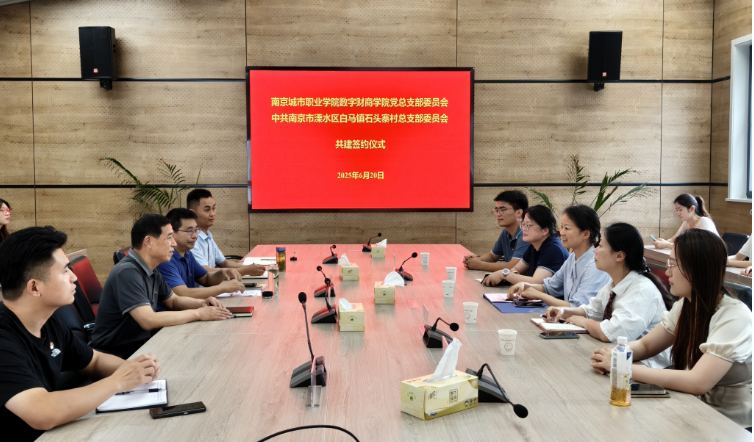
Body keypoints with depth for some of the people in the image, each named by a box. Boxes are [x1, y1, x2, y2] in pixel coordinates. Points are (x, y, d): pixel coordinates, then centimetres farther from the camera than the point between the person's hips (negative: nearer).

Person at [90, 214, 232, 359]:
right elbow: (149, 320, -30)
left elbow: (173, 301, 21)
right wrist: (198, 313, -22)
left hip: (142, 341, 9)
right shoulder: (127, 272, -22)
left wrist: (202, 303, 0)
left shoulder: (152, 271, 7)